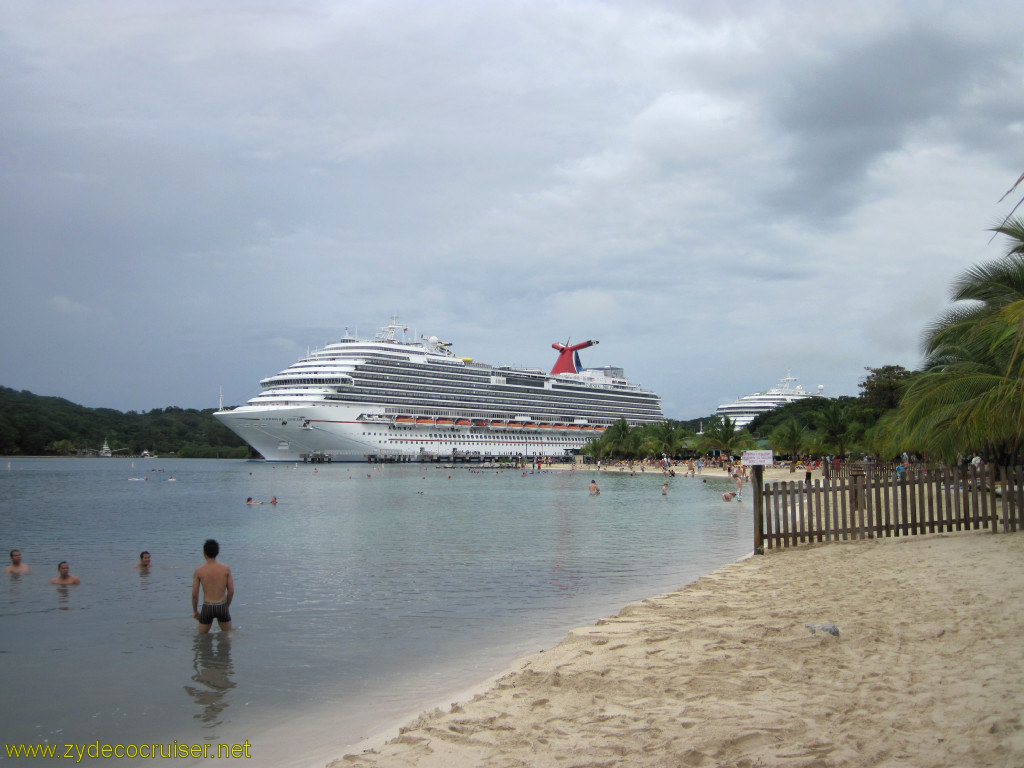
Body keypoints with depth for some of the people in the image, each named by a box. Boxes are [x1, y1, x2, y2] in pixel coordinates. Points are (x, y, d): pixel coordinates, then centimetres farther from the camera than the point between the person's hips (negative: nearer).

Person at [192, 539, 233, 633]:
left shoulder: (198, 571, -5)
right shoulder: (226, 569, -3)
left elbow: (194, 594, -3)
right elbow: (231, 591, 0)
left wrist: (195, 611, 12)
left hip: (207, 608, -1)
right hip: (222, 607, 1)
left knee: (202, 637, 18)